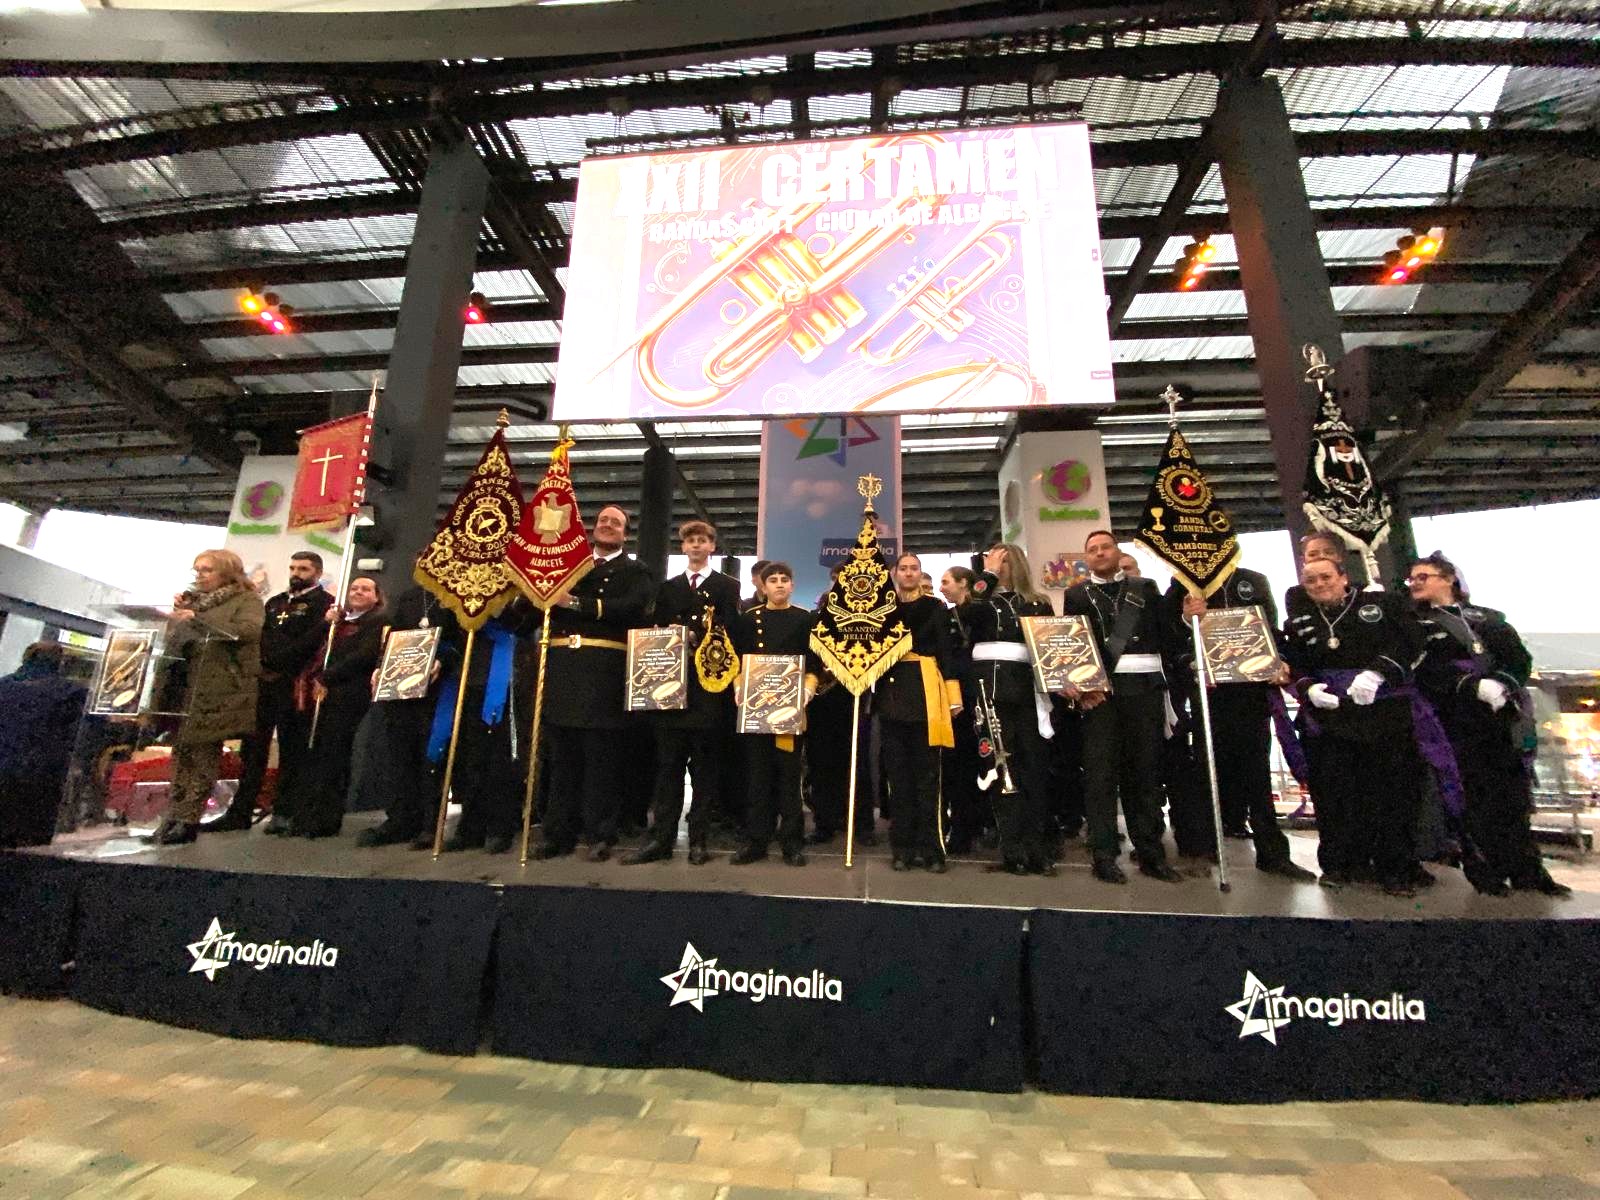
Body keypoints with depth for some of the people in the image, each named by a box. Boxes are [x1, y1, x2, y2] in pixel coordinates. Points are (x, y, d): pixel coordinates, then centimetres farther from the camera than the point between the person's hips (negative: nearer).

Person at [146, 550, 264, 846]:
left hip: (217, 688, -6)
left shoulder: (246, 600, 1)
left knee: (204, 751, -5)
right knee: (182, 748, 5)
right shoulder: (192, 600, 21)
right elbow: (171, 636, 21)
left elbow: (249, 631, -18)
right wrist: (178, 612, 5)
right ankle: (175, 817, 10)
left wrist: (198, 619, -19)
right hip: (182, 685, 6)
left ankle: (188, 820, -1)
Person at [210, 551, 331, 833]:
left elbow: (311, 642, -15)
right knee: (253, 747, 9)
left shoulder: (324, 603, -3)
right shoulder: (275, 602, 20)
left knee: (291, 750, 0)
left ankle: (284, 812, 8)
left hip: (293, 685, -7)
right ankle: (240, 811, 16)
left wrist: (277, 662, -18)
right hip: (263, 682, 7)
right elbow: (260, 637, 17)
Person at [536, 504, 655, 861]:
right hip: (563, 667, 4)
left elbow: (630, 609, -12)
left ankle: (600, 835, 8)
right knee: (562, 755, 8)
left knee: (600, 756, -1)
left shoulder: (636, 572, 8)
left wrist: (577, 603, -16)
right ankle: (559, 832, 17)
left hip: (605, 671, -4)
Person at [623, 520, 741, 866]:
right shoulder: (667, 588, 19)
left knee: (705, 766, 3)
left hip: (709, 688, -3)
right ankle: (661, 837, 11)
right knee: (668, 764, 5)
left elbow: (728, 632, -4)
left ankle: (699, 840, 11)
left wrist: (694, 637, -16)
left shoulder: (728, 587, 7)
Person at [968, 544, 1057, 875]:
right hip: (990, 689, -1)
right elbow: (969, 613, -11)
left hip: (1028, 691, 1)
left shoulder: (1039, 603, 15)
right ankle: (1013, 848, 6)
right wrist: (987, 573, -3)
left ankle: (1037, 848, 10)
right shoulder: (981, 599, 12)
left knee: (1035, 766, 1)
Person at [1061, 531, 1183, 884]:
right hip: (1100, 689, -2)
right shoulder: (1077, 595, 10)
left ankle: (1151, 854, 16)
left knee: (1146, 771, 6)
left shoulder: (1146, 588, 15)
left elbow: (1166, 634, 11)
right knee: (1101, 772, -3)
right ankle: (1104, 856, 3)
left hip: (1146, 687, 2)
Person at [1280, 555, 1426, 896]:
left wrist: (1377, 672, -18)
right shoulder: (1298, 622, 12)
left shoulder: (1384, 604, 8)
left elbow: (1409, 642, -4)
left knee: (1392, 789, 1)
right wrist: (1307, 687, -13)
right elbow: (1292, 664, 7)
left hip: (1384, 714, -1)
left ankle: (1397, 869, 14)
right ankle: (1340, 864, 13)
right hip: (1327, 714, 1)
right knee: (1333, 790, 2)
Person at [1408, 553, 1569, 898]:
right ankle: (1487, 874, 5)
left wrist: (1501, 682, -14)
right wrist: (1474, 685, -20)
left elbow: (1520, 659, 5)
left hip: (1502, 717, 3)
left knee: (1514, 796, 5)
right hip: (1456, 723, -3)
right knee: (1474, 798, -3)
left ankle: (1527, 873, 15)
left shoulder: (1487, 617, 15)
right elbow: (1427, 672, -8)